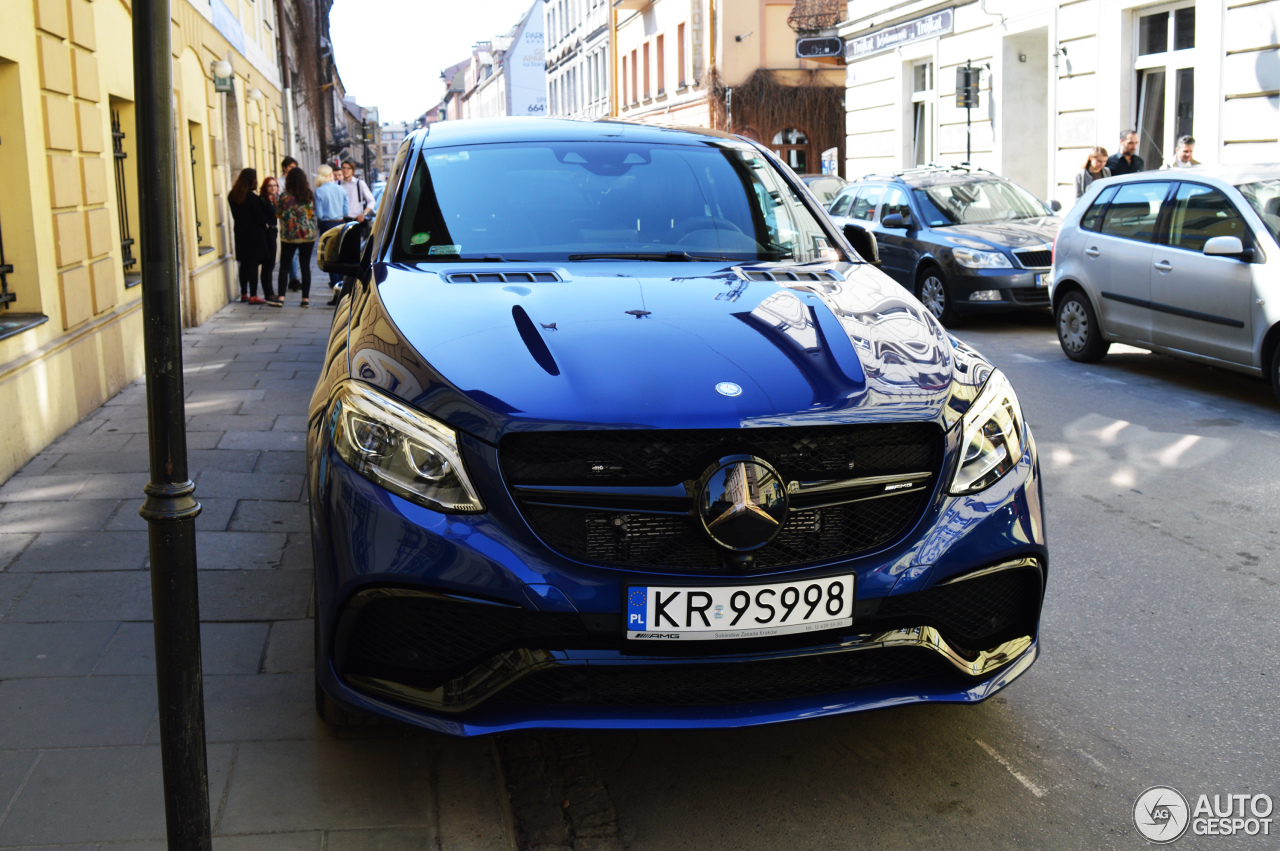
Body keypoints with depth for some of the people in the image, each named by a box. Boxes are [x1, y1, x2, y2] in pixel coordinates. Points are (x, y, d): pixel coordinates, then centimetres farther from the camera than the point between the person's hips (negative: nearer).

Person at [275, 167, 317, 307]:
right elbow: (314, 214, 7)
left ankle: (281, 298, 0)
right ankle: (306, 298, 3)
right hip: (308, 235, 2)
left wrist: (276, 201, 15)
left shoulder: (285, 196, -8)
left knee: (284, 266, 6)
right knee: (305, 266, 5)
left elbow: (278, 214, 1)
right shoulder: (310, 195, 0)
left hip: (289, 236, -2)